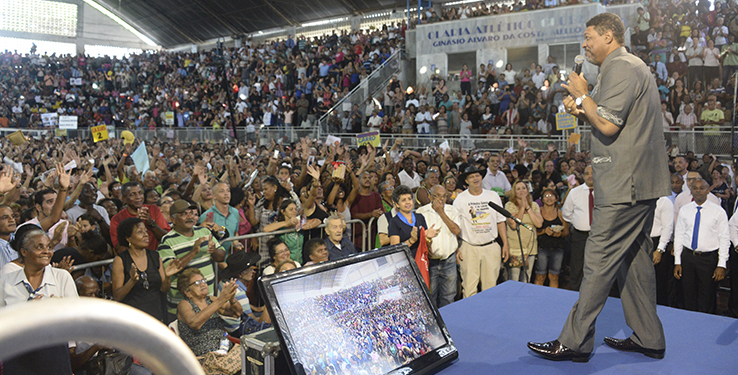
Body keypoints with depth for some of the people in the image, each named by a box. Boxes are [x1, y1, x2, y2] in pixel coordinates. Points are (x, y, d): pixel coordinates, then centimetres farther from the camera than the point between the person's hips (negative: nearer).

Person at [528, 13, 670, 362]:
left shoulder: (620, 68, -12)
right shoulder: (633, 66, 22)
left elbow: (608, 126, -20)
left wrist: (583, 95, -6)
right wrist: (581, 108, 7)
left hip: (625, 184, -11)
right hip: (640, 182, 11)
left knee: (599, 260, -7)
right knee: (634, 258, 15)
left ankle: (574, 343, -1)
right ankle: (648, 338, 23)